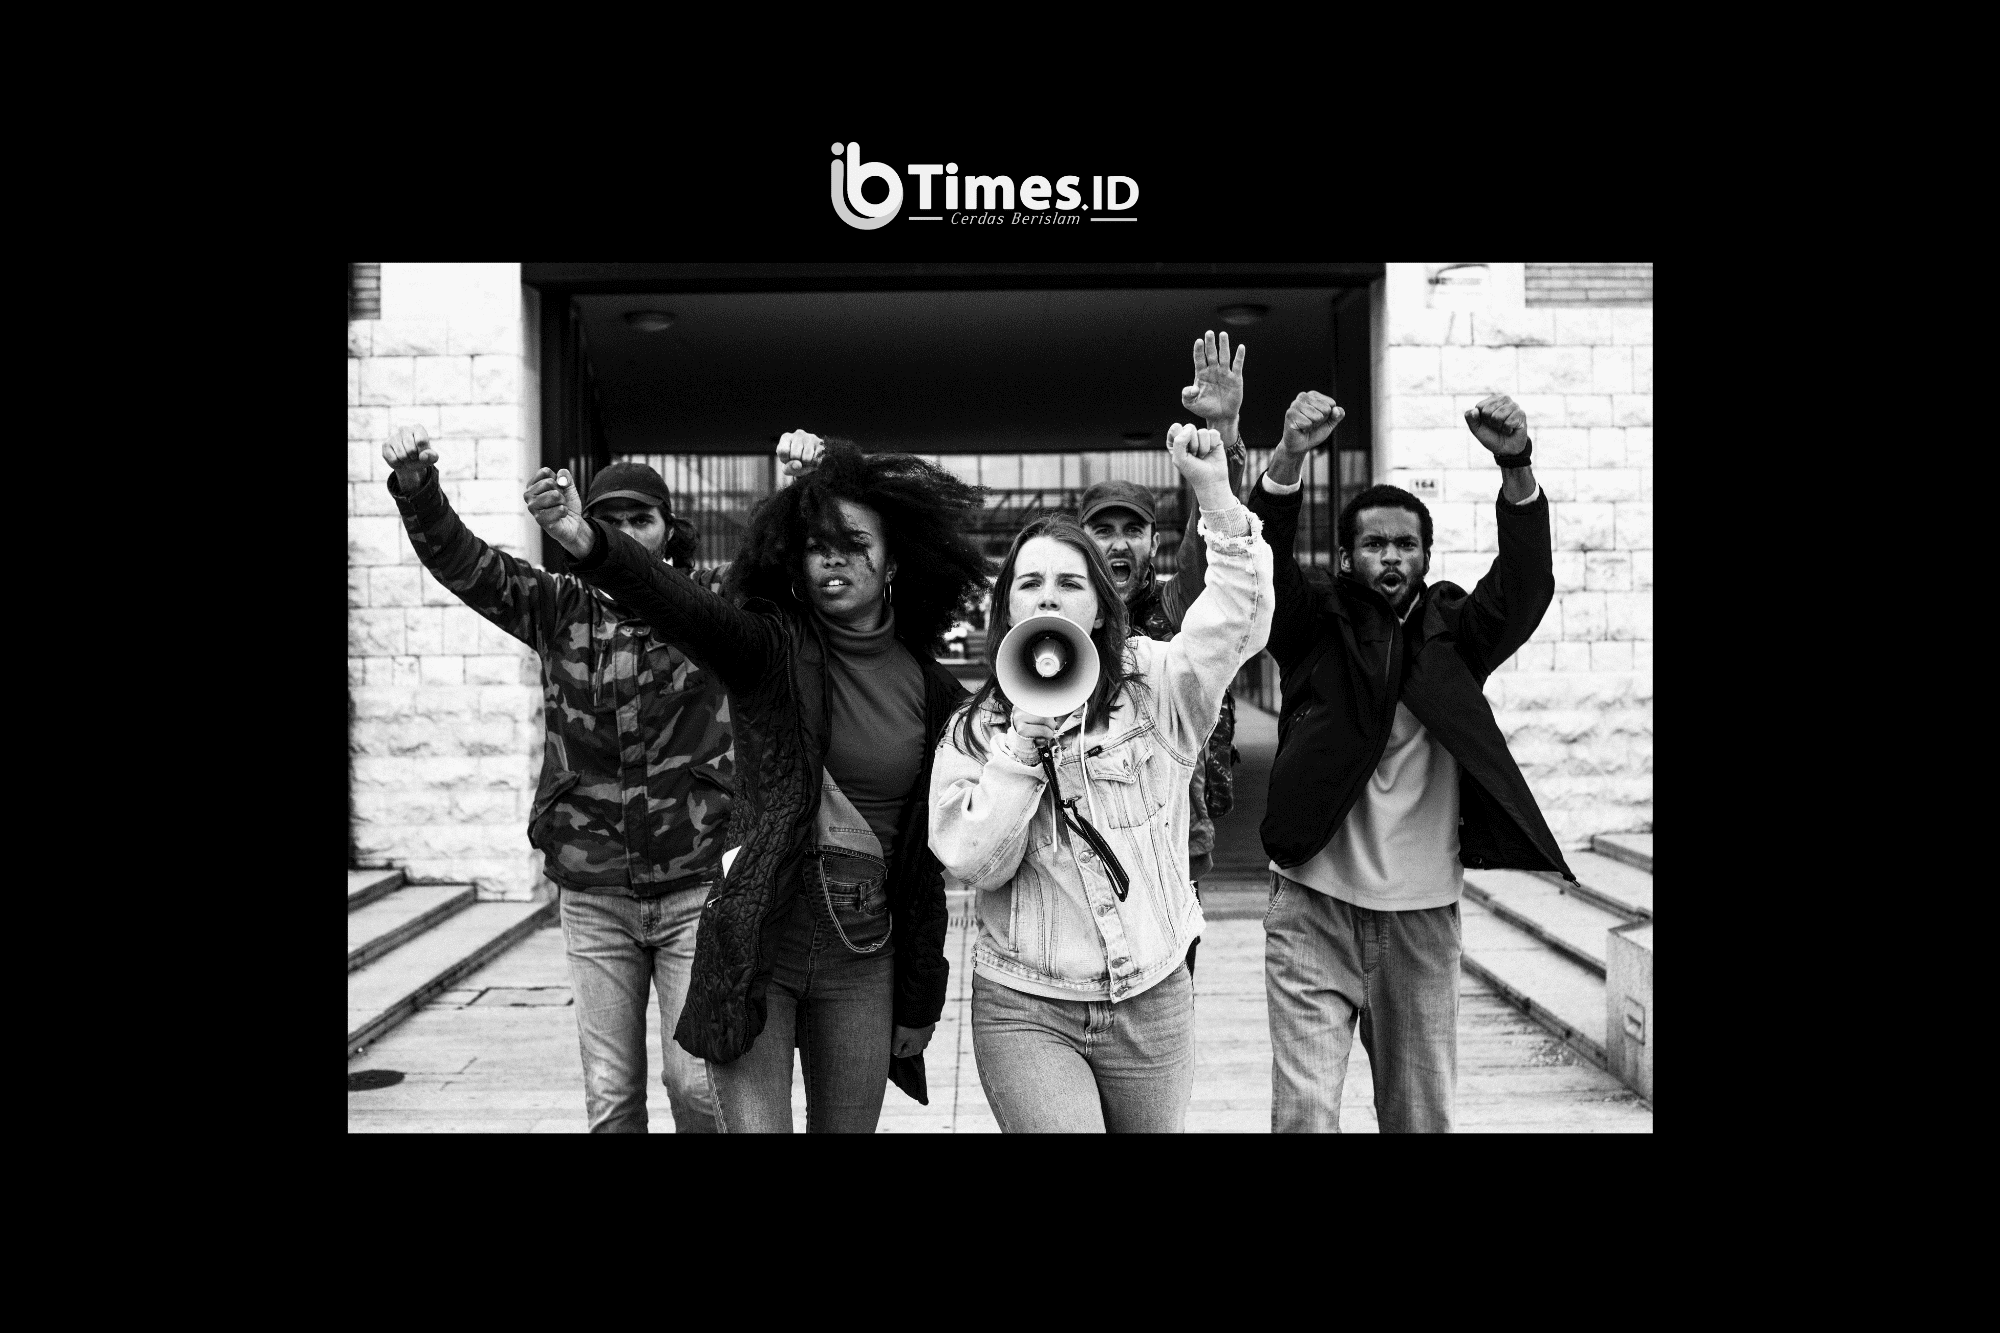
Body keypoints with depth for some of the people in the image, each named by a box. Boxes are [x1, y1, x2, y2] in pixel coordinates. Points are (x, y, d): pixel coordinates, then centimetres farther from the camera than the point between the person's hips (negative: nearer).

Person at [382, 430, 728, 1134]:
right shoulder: (563, 611, 4)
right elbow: (460, 559, -2)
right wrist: (417, 487, -21)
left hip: (694, 889, -1)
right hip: (592, 892, 1)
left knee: (698, 1084, 0)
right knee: (609, 1094, 8)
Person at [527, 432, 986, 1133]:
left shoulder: (932, 688, 2)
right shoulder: (770, 647, -5)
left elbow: (928, 860, 6)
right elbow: (683, 606, -27)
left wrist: (919, 1002, 8)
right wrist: (588, 542, -47)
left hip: (862, 959, 3)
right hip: (755, 942, -3)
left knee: (847, 1128, 13)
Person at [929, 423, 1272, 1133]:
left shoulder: (1153, 690, -1)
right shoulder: (972, 733, 0)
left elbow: (1238, 620, -15)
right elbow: (975, 863, -10)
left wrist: (1214, 493, -26)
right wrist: (1024, 738, -17)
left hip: (1153, 1001, 1)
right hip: (1025, 1011, -1)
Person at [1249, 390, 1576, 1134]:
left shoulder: (1452, 632, 6)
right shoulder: (1317, 627, 2)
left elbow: (1527, 586, -9)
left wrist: (1515, 470, -26)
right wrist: (1290, 457, -32)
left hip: (1423, 915, 2)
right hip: (1314, 910, -2)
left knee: (1422, 1113, 12)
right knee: (1304, 1111, -5)